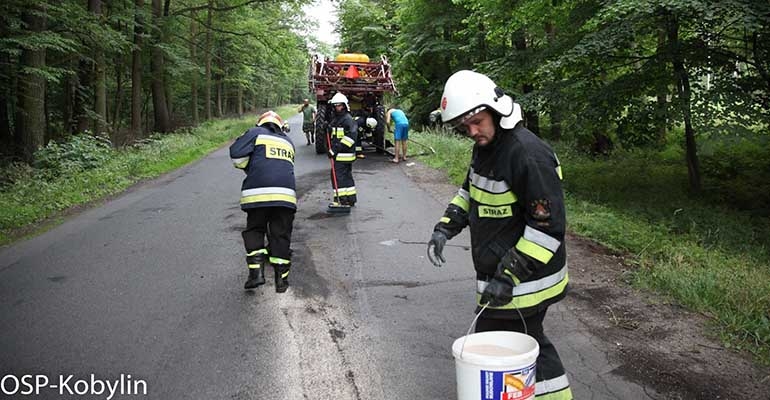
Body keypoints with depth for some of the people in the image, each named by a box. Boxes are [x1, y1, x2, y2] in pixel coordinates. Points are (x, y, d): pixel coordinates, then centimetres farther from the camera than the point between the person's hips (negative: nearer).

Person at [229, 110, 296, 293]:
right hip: (285, 194, 3)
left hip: (257, 194, -3)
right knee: (281, 235, 11)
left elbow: (237, 154, -1)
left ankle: (256, 271, 3)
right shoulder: (288, 141, 25)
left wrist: (248, 168, 16)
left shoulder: (256, 133, 11)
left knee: (254, 230, 15)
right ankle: (281, 278, 11)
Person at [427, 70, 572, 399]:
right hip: (499, 276, 9)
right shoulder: (485, 147, 7)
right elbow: (469, 193, 23)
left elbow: (549, 226, -24)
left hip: (520, 285, -9)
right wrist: (445, 228, 7)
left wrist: (510, 276, -24)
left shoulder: (529, 155, -24)